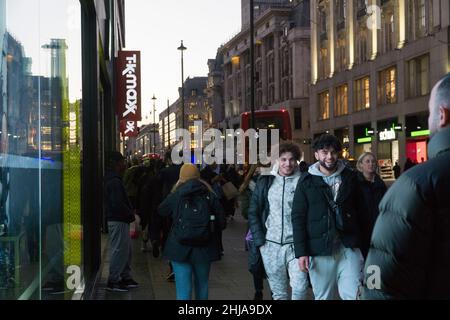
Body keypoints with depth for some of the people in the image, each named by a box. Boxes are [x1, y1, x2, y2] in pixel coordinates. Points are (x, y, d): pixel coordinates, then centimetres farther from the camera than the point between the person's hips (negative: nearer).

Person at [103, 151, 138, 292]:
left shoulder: (112, 179, 15)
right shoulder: (115, 181, -19)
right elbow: (118, 204, -24)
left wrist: (130, 212, 8)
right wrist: (131, 213, -11)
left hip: (120, 220, 11)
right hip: (118, 221, -11)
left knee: (126, 250, 17)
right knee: (119, 250, -5)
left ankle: (125, 277, 25)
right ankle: (113, 281, 2)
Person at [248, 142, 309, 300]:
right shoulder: (265, 182, 4)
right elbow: (253, 212, 6)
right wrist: (260, 241, -1)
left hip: (296, 244, -2)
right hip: (271, 245, 2)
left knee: (300, 287, -12)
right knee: (278, 292, 11)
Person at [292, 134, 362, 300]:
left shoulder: (350, 177, 7)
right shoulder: (306, 182, 3)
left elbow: (360, 210, 7)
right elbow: (298, 218, 1)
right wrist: (301, 252, -6)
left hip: (349, 248, 0)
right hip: (319, 250, 0)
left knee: (353, 295, -7)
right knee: (323, 296, 8)